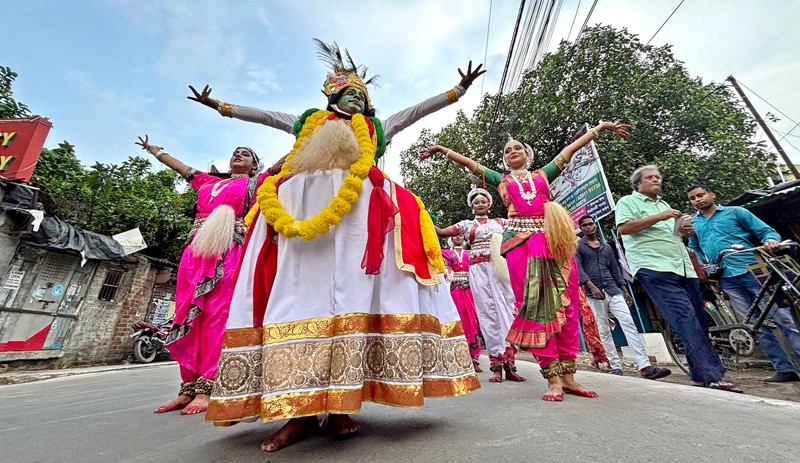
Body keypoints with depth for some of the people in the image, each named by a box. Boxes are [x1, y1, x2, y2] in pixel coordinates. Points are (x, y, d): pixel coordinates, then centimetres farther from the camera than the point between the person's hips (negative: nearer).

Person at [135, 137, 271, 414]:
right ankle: (189, 388, 5)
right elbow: (180, 166, 43)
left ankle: (206, 389, -10)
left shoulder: (256, 182, 16)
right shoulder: (209, 182, 29)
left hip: (229, 250, -5)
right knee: (189, 314, 0)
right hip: (196, 250, 6)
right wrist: (154, 151, 56)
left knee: (217, 315, -12)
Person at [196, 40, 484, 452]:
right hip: (303, 202, 2)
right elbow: (264, 115, 39)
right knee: (300, 290, -13)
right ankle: (301, 409, -11)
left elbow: (418, 109, 28)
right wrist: (219, 106, 44)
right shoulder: (309, 122, 33)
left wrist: (457, 91, 26)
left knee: (349, 290, -16)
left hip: (359, 208, -1)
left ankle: (339, 403, -14)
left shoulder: (377, 127, 31)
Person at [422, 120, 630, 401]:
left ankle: (567, 375, 9)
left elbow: (571, 148, 27)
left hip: (552, 241, 2)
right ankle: (553, 377, 0)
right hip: (520, 243, -2)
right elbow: (469, 163, 18)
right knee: (534, 306, -6)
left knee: (565, 304, 0)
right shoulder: (501, 180, 20)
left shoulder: (542, 175, 23)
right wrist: (443, 149, 16)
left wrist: (601, 127, 28)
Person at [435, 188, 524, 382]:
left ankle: (509, 364, 2)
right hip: (478, 269, -1)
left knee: (506, 309, -5)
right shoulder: (466, 225, 15)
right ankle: (497, 365, 1)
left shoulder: (500, 222, 18)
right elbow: (441, 232, 7)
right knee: (487, 312, -4)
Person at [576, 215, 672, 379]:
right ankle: (616, 366, 9)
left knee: (629, 324, -8)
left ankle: (645, 367, -9)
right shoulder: (577, 247, 2)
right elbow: (578, 269, -9)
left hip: (613, 291, 4)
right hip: (594, 294, -4)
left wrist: (625, 290, 15)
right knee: (604, 332, 1)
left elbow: (615, 269, 20)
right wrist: (592, 286, -21)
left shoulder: (606, 247, 19)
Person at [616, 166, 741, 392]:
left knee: (697, 321, 5)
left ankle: (700, 375, 13)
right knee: (686, 318, -17)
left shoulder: (664, 204, 30)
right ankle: (713, 374, -15)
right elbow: (623, 228, -13)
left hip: (684, 268, 8)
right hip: (654, 269, -8)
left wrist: (685, 231, 13)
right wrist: (660, 217, -12)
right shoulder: (628, 202, 4)